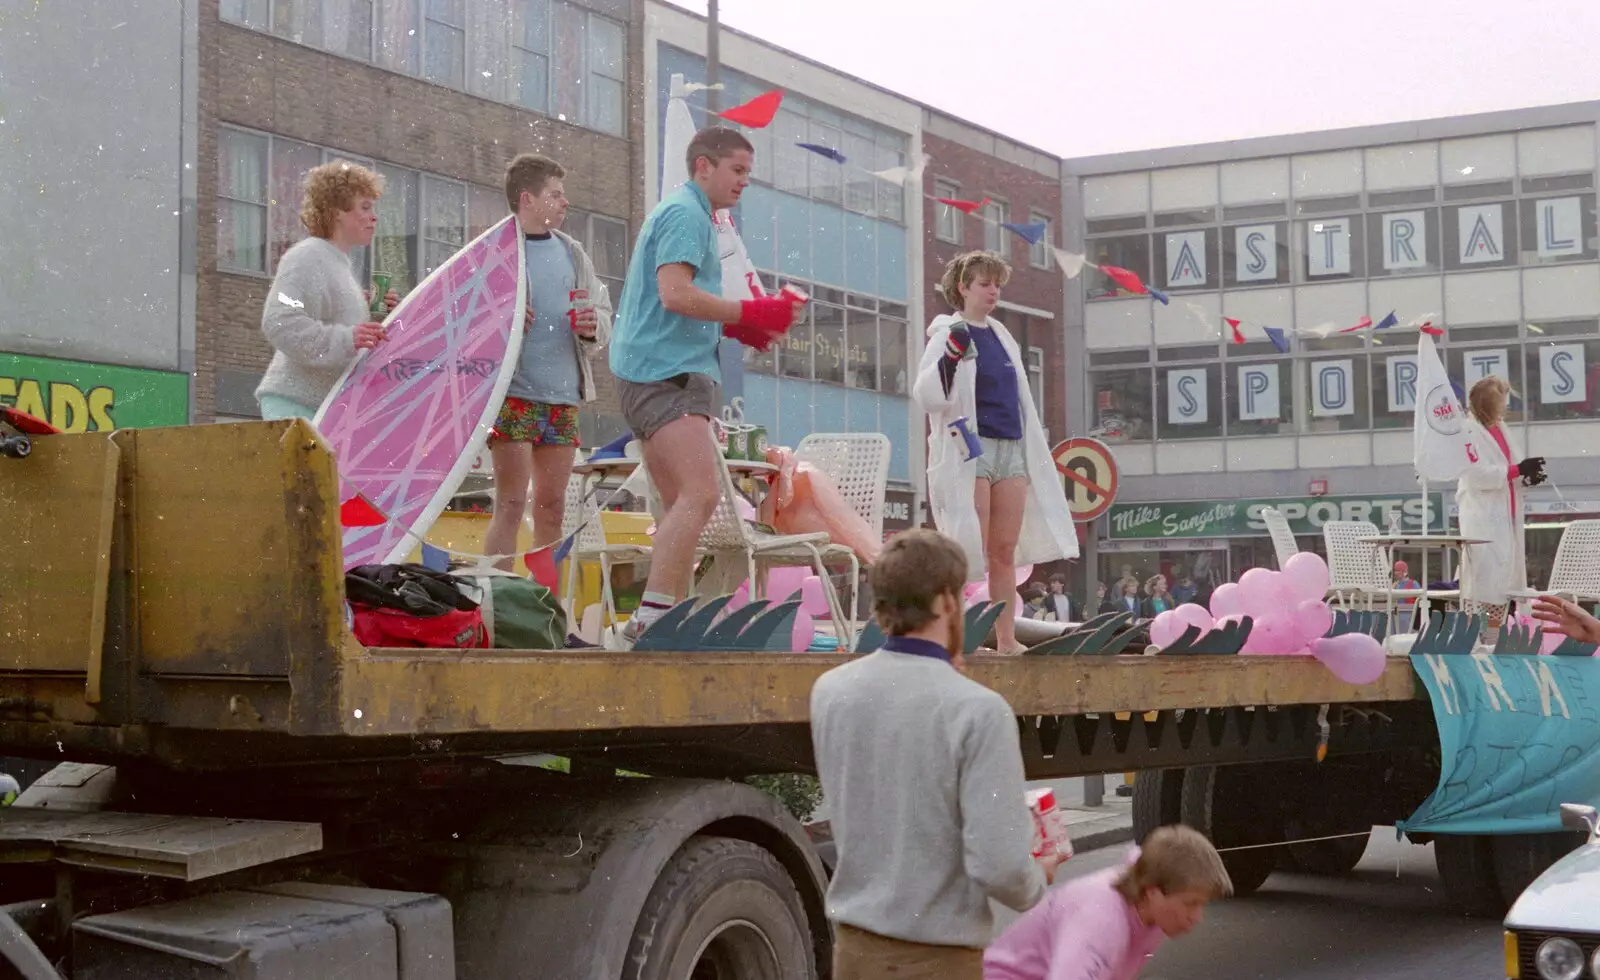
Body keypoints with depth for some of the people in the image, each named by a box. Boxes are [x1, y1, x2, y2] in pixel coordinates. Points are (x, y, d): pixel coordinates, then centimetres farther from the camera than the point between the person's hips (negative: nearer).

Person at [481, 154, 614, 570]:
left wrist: (593, 326, -4)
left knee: (552, 508, 9)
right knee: (511, 504, -9)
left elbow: (604, 311, 18)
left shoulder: (571, 251, 14)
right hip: (513, 393, -6)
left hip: (562, 395, 6)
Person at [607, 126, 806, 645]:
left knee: (681, 504, 10)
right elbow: (675, 293, -20)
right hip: (666, 372, -11)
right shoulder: (685, 213, -7)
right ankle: (649, 621, -25)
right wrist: (753, 313, -13)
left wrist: (739, 327, 16)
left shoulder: (685, 214, 25)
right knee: (700, 493, -21)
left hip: (657, 372, 11)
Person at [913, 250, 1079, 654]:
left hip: (1012, 449, 6)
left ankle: (1006, 638, 9)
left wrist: (1034, 452, 23)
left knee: (1005, 551, 5)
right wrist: (949, 358, -30)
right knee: (970, 551, -8)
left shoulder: (1000, 335, 17)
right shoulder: (948, 334, -3)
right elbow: (925, 397, -14)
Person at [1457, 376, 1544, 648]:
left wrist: (1526, 477, 3)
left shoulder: (1500, 430, 16)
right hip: (1481, 520, -9)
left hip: (1505, 517, 9)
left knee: (1505, 580, 10)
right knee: (1483, 578, -12)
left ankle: (1493, 641, 16)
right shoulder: (1468, 431, -10)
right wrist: (1518, 470, -23)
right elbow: (1478, 475, -19)